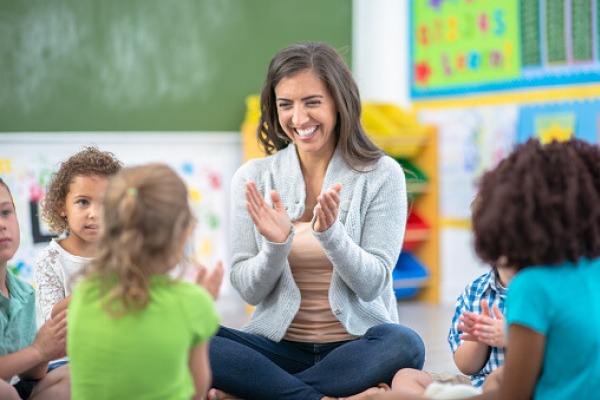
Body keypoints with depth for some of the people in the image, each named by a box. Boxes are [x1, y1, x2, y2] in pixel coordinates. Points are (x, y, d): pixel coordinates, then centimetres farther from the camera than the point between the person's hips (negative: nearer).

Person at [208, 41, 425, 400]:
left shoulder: (381, 175, -2)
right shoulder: (253, 178, 2)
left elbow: (371, 285, -7)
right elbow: (249, 291, 0)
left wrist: (329, 232, -25)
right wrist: (276, 244, -20)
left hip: (357, 346, 0)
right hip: (279, 344, 1)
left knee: (405, 345, -35)